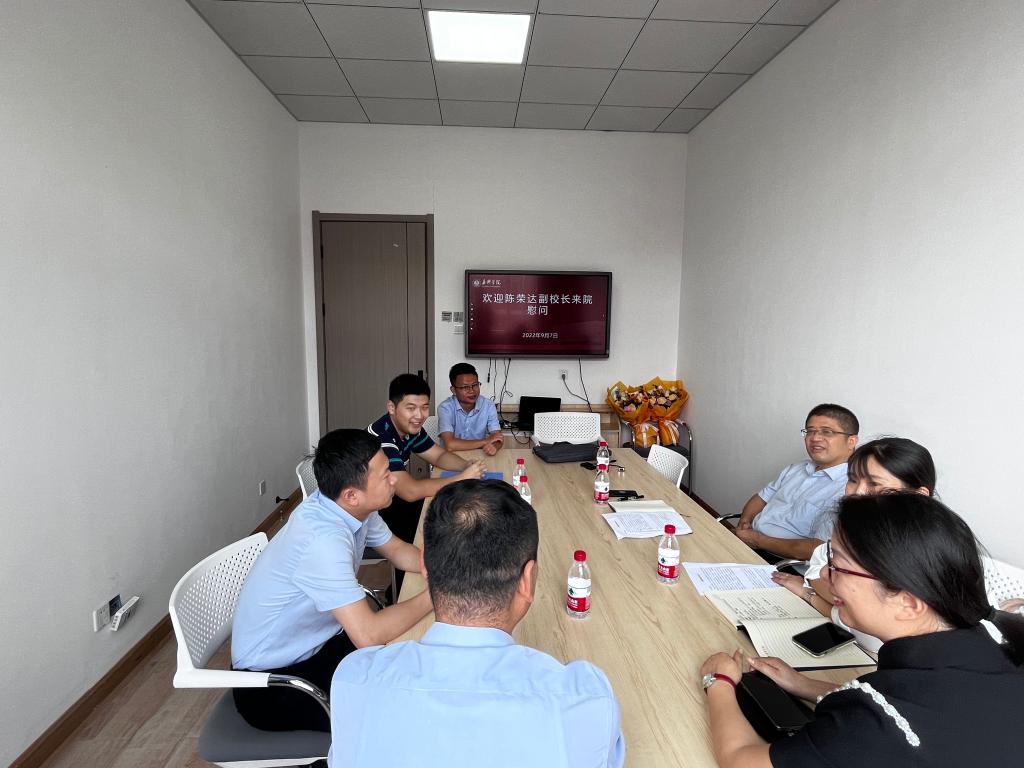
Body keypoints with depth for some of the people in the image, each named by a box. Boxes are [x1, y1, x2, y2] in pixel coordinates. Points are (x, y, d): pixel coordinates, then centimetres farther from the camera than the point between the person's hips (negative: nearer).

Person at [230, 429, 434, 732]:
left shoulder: (350, 507, -10)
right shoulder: (323, 539, -35)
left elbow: (399, 551, 5)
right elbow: (368, 635, -37)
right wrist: (434, 595, -24)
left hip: (314, 642, 7)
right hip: (272, 681, -7)